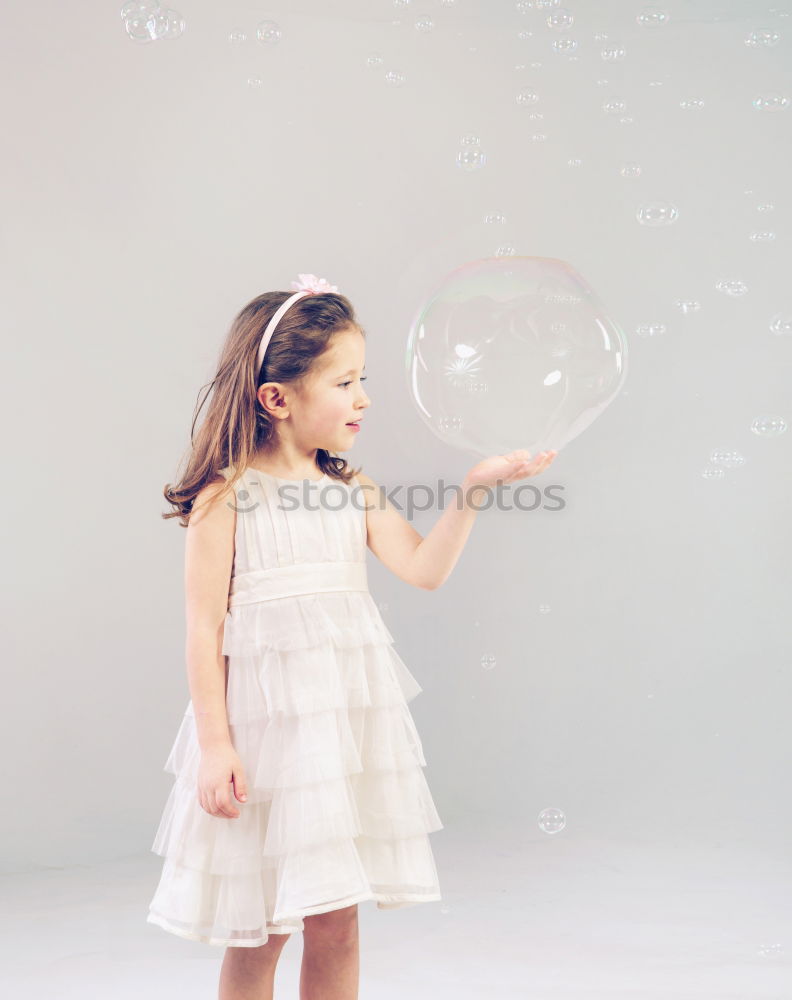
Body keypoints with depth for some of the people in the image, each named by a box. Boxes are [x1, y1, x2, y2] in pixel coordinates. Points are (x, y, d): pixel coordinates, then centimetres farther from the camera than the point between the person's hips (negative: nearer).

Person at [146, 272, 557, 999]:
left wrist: (472, 491, -13)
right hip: (266, 718, -4)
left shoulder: (353, 492, 7)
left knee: (337, 924, 11)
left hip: (348, 717, 5)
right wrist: (215, 744, -11)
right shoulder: (227, 496, -8)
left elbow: (424, 569, -4)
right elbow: (205, 626, -9)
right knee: (258, 933, 8)